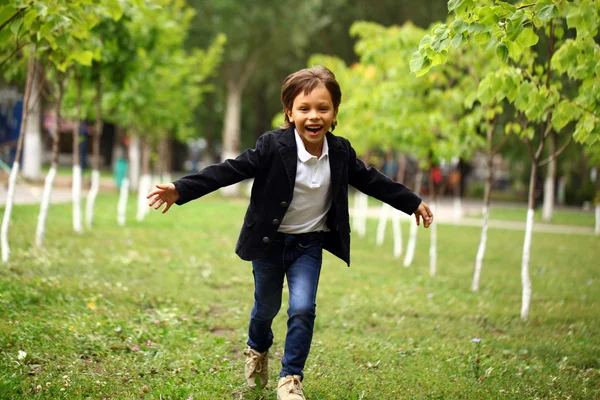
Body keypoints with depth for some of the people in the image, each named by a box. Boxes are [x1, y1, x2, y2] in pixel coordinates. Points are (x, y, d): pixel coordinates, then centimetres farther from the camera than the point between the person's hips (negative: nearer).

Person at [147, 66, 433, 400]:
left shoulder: (341, 152, -9)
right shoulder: (273, 146, -21)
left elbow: (371, 181, 6)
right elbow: (229, 171, -22)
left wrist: (413, 203, 14)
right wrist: (180, 190, -31)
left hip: (309, 244, 2)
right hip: (269, 241, -2)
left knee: (303, 309, -12)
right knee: (267, 306, 16)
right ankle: (258, 351, 49)